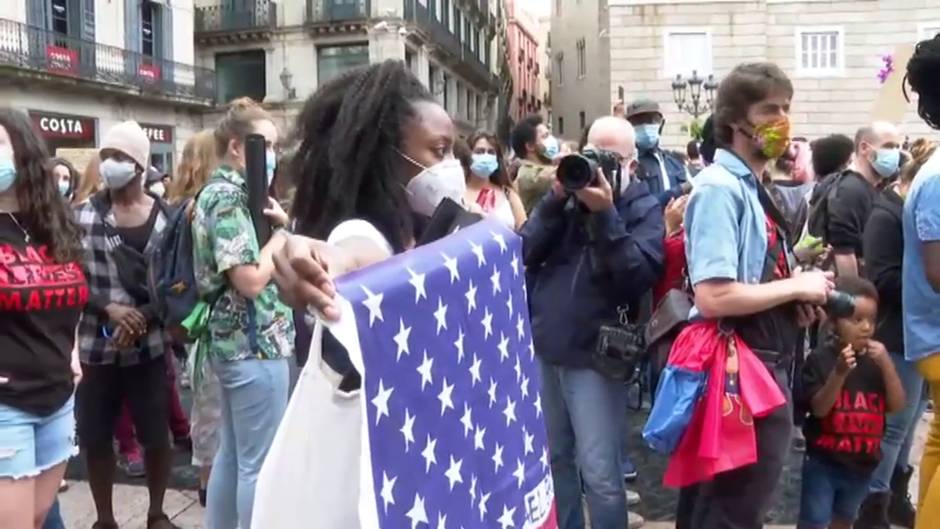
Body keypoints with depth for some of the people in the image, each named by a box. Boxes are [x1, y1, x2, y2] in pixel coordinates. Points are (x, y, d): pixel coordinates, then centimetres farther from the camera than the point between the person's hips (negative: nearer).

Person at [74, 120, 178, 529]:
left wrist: (142, 317, -16)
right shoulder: (83, 215, -1)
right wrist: (109, 309, -16)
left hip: (148, 345, 0)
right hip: (95, 346, 1)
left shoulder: (166, 217, -1)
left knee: (156, 435, 8)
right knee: (95, 438, 10)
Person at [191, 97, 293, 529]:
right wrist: (281, 234, -10)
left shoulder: (218, 192, 14)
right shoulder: (229, 197, -16)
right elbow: (251, 280, -24)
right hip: (254, 343, -10)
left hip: (232, 340, 10)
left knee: (232, 454, 19)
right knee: (259, 462, 0)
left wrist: (277, 222, 3)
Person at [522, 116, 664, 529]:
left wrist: (605, 213, -21)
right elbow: (526, 253, -3)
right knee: (552, 458, 17)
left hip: (594, 355, -4)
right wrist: (556, 198, -13)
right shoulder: (566, 195, 9)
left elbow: (641, 275, -16)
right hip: (542, 347, 4)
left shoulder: (643, 209, 0)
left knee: (600, 473, -1)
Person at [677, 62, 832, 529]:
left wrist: (794, 301, 1)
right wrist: (797, 287, -15)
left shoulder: (753, 189, 11)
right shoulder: (721, 188, -19)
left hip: (765, 364, 10)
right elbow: (713, 297, -29)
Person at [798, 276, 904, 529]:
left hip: (862, 462, 5)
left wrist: (886, 364, -20)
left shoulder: (877, 360, -3)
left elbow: (897, 405, -7)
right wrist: (839, 373, -33)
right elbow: (819, 409, -19)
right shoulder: (820, 358, -15)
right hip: (823, 461, -5)